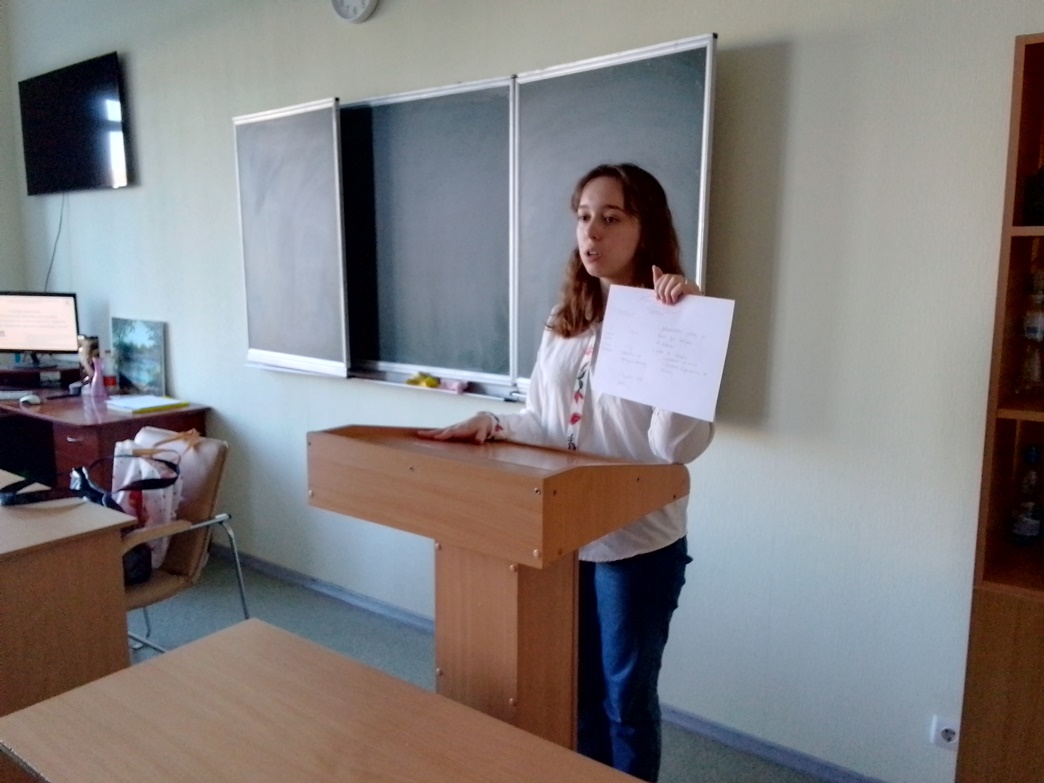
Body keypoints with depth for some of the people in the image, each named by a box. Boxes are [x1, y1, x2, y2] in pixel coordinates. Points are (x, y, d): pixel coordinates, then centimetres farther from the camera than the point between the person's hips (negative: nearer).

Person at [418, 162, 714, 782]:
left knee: (626, 697, 14)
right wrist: (494, 425, -9)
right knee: (579, 688, 23)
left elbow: (678, 445, -24)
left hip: (637, 544, -6)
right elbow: (544, 421, 10)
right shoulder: (565, 320, 6)